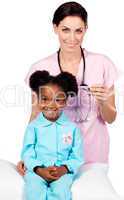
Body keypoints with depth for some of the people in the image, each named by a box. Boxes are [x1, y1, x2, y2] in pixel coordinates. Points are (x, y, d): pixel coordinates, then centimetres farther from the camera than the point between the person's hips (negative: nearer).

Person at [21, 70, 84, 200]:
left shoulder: (72, 127, 5)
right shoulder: (33, 126, 4)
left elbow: (77, 157, 5)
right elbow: (27, 153, 1)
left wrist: (63, 169, -13)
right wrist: (39, 170, -16)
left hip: (62, 171, 0)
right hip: (37, 170, 0)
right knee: (34, 189, -29)